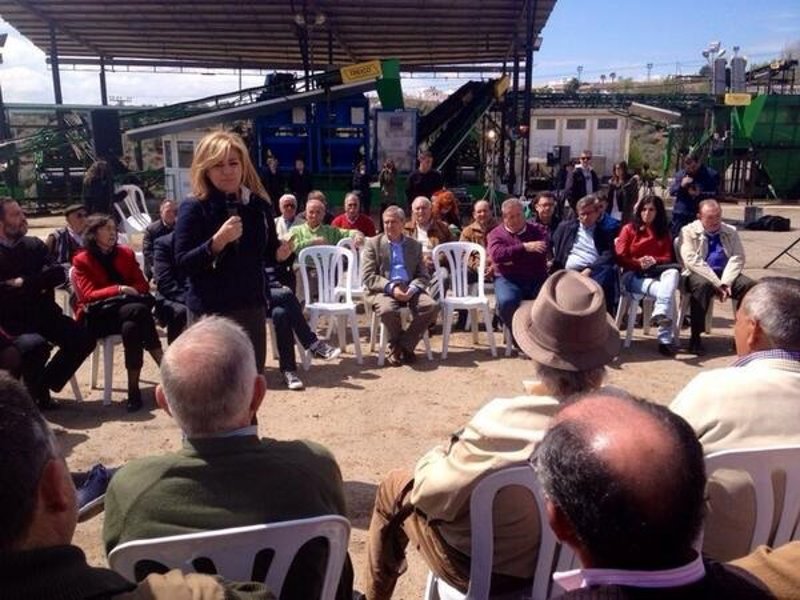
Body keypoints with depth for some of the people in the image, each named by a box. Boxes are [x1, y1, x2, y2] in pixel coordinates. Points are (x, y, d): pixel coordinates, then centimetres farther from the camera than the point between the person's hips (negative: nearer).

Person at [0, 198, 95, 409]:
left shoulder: (34, 244, 12)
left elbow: (59, 273, -1)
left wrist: (24, 283, -11)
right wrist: (37, 284, -15)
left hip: (42, 313, 5)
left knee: (84, 339, -14)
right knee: (37, 347, -32)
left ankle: (42, 386, 2)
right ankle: (30, 389, 0)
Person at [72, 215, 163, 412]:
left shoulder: (126, 253, 13)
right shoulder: (81, 260, 3)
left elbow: (143, 284, 9)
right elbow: (90, 295, -8)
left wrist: (129, 291, -14)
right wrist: (120, 290, -23)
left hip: (127, 309, 3)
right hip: (98, 316, -3)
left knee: (131, 327, -36)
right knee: (138, 310, -34)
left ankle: (134, 388, -35)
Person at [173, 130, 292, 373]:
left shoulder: (259, 205, 2)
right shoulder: (193, 208, -10)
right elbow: (183, 262, -15)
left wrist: (280, 252, -8)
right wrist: (218, 240, -27)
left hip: (251, 307, 4)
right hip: (208, 311, -4)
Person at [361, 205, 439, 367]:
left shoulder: (415, 245, 16)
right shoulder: (373, 244, 7)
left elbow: (424, 276, 10)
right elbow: (368, 277, -3)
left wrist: (412, 288, -13)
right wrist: (391, 287, -18)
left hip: (410, 289, 3)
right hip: (384, 290, -3)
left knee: (432, 306, -26)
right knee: (388, 310, -37)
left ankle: (404, 345, -11)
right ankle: (396, 345, -6)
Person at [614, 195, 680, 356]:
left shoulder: (664, 232, 19)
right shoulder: (629, 229, 10)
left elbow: (668, 258, 11)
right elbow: (620, 257, 2)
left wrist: (654, 260, -12)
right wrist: (638, 262, -16)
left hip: (656, 273, 3)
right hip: (633, 275, -2)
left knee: (673, 272, -36)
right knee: (665, 291, -34)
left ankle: (660, 313, -51)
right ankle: (665, 339, -41)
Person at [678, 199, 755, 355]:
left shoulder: (730, 231, 14)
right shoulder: (689, 231, 1)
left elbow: (737, 258, 3)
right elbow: (692, 260, -12)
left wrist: (725, 282, -15)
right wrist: (717, 284, -18)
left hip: (725, 274, 4)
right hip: (698, 274, -4)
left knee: (749, 285, -24)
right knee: (702, 285, -37)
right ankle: (695, 338, -32)